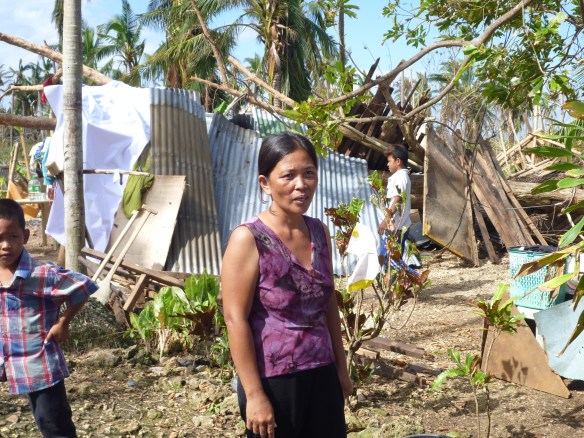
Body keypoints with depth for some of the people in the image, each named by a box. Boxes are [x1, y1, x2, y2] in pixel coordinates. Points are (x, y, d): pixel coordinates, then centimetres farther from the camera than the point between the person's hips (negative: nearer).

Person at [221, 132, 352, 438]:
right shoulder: (248, 240, -15)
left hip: (322, 376, 6)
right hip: (274, 380, -6)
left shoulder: (319, 232, 3)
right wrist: (254, 394, -16)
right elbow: (235, 320, -16)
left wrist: (341, 367, 15)